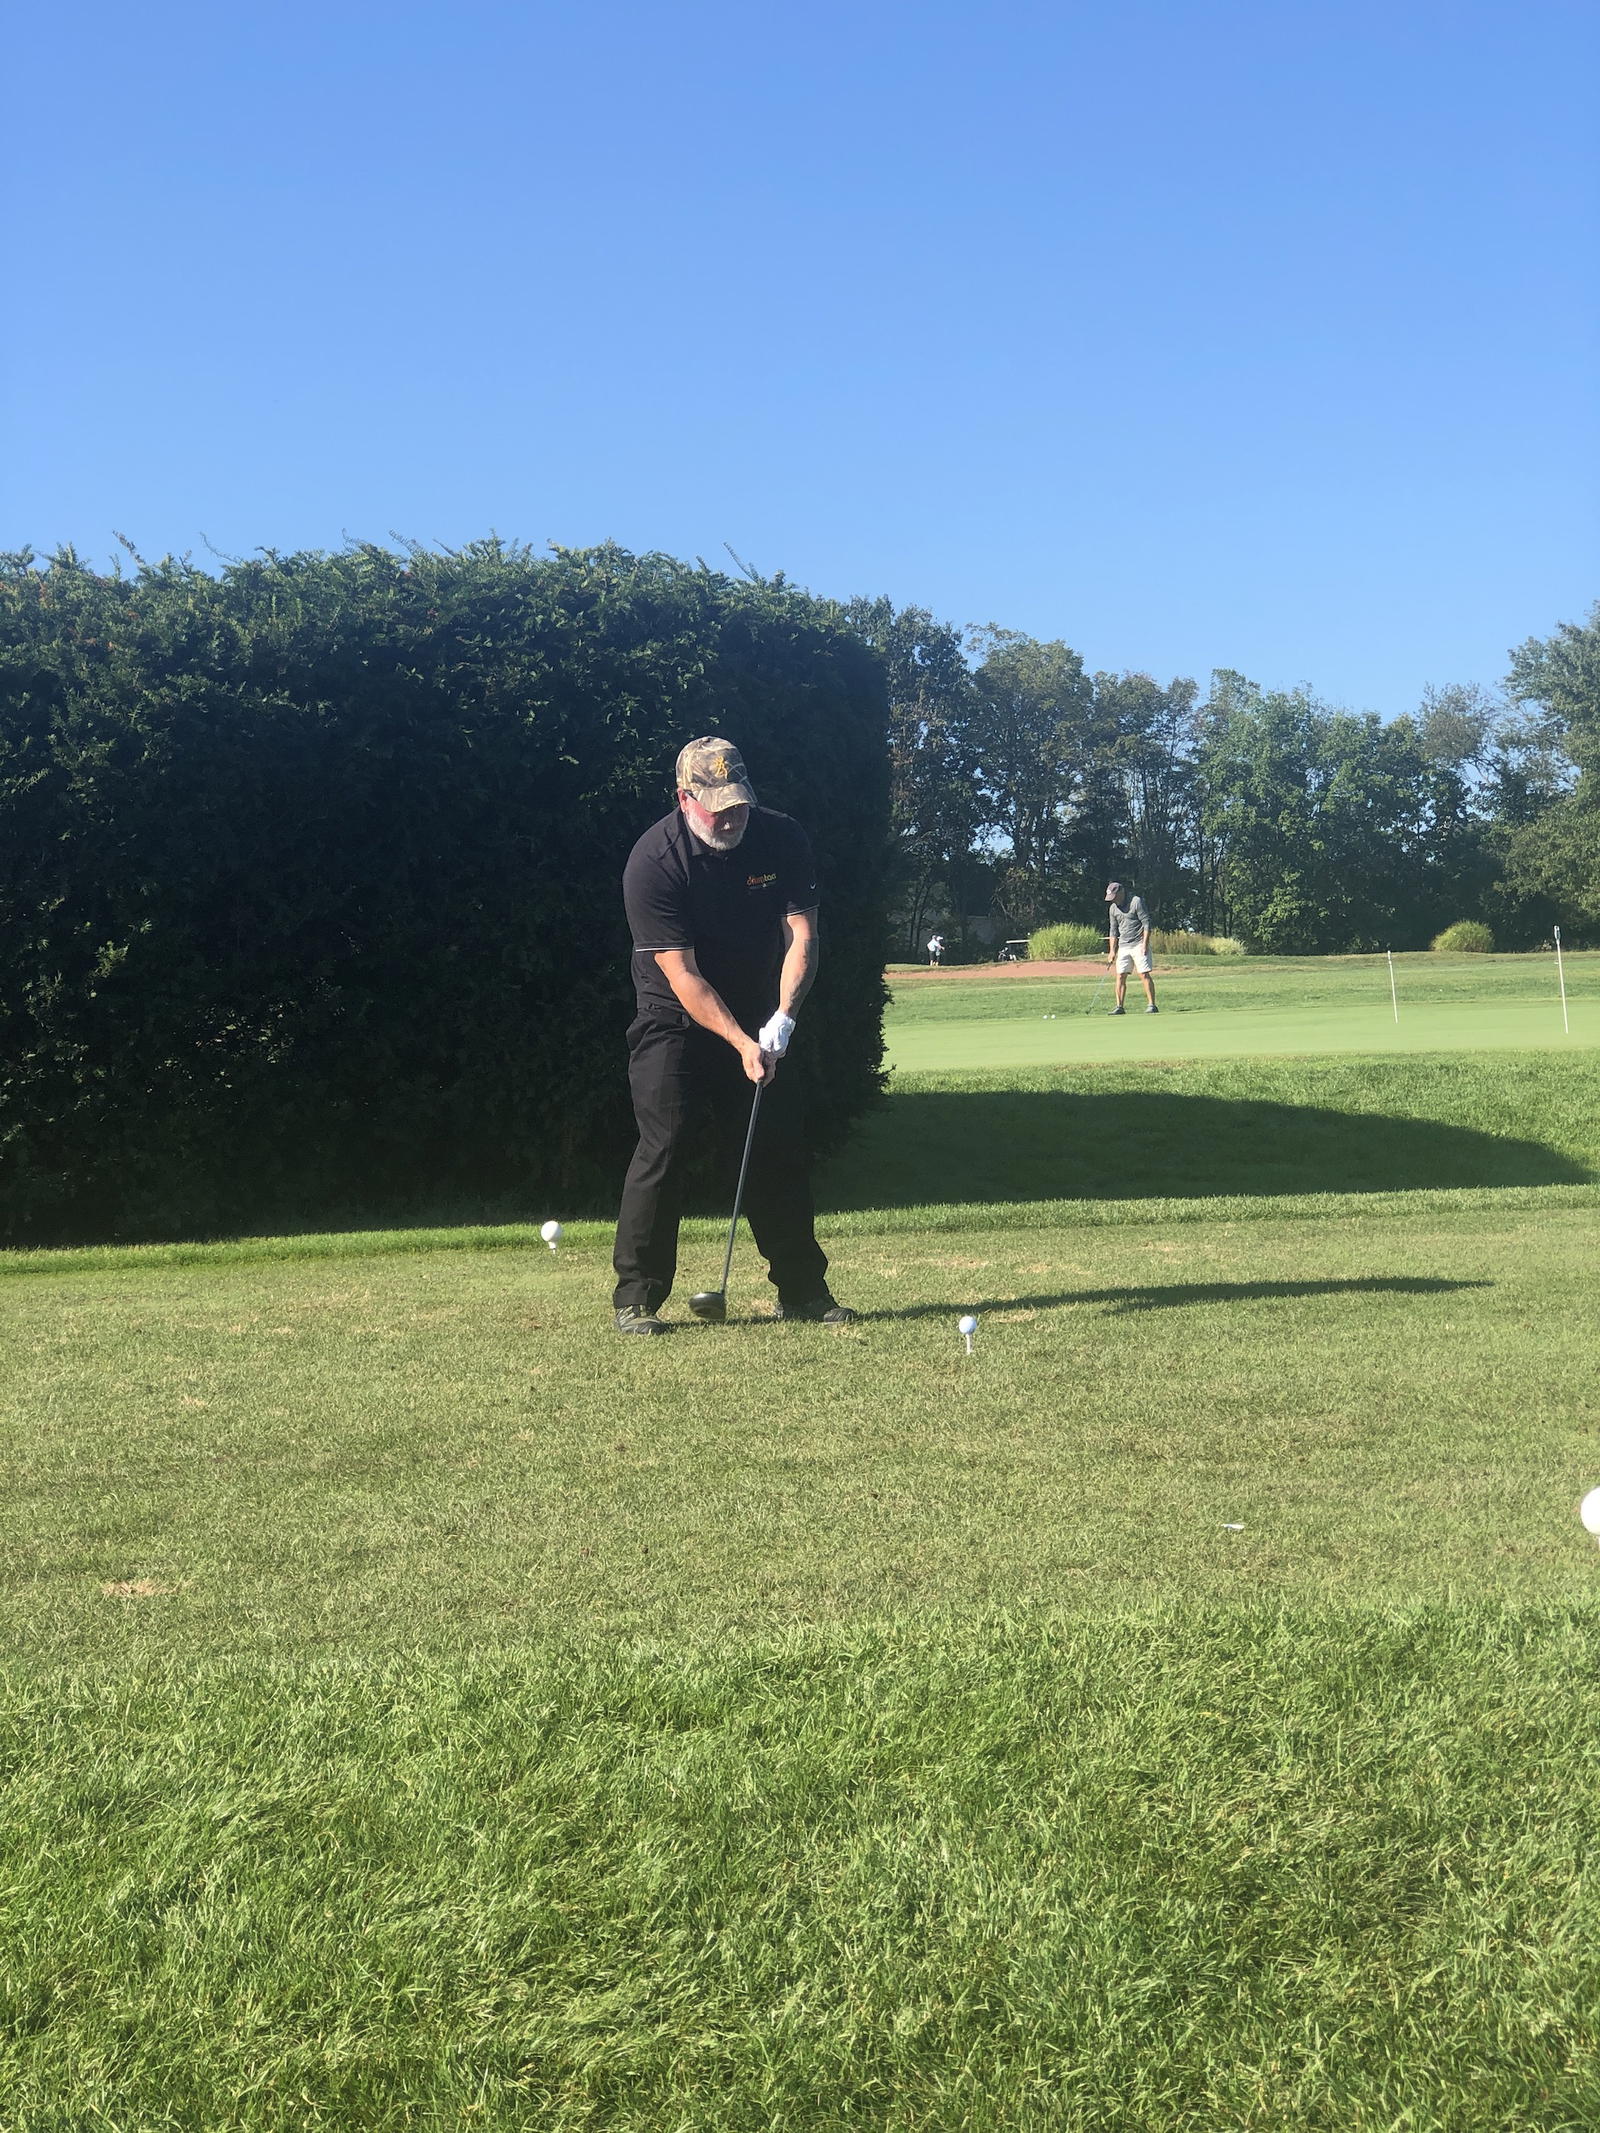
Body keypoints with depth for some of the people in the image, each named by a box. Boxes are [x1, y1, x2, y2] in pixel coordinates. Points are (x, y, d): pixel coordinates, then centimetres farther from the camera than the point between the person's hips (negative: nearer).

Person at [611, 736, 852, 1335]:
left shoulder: (783, 839, -9)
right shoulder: (652, 862, -21)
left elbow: (801, 932, -10)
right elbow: (681, 974, -22)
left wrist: (782, 1017, -24)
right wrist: (741, 1044, -28)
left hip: (760, 1023, 4)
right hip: (676, 1023, -4)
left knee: (781, 1153, 3)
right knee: (661, 1151, -12)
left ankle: (803, 1290, 14)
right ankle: (636, 1299, -5)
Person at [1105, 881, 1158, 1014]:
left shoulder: (1136, 902, -9)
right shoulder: (1113, 908, 10)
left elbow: (1147, 923, -10)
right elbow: (1113, 931, 15)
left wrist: (1145, 944, -16)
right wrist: (1112, 951, 9)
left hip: (1139, 944, -6)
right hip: (1123, 947, 6)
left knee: (1144, 974, -9)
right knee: (1120, 976, 1)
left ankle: (1152, 1005, -7)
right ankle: (1119, 1006, 4)